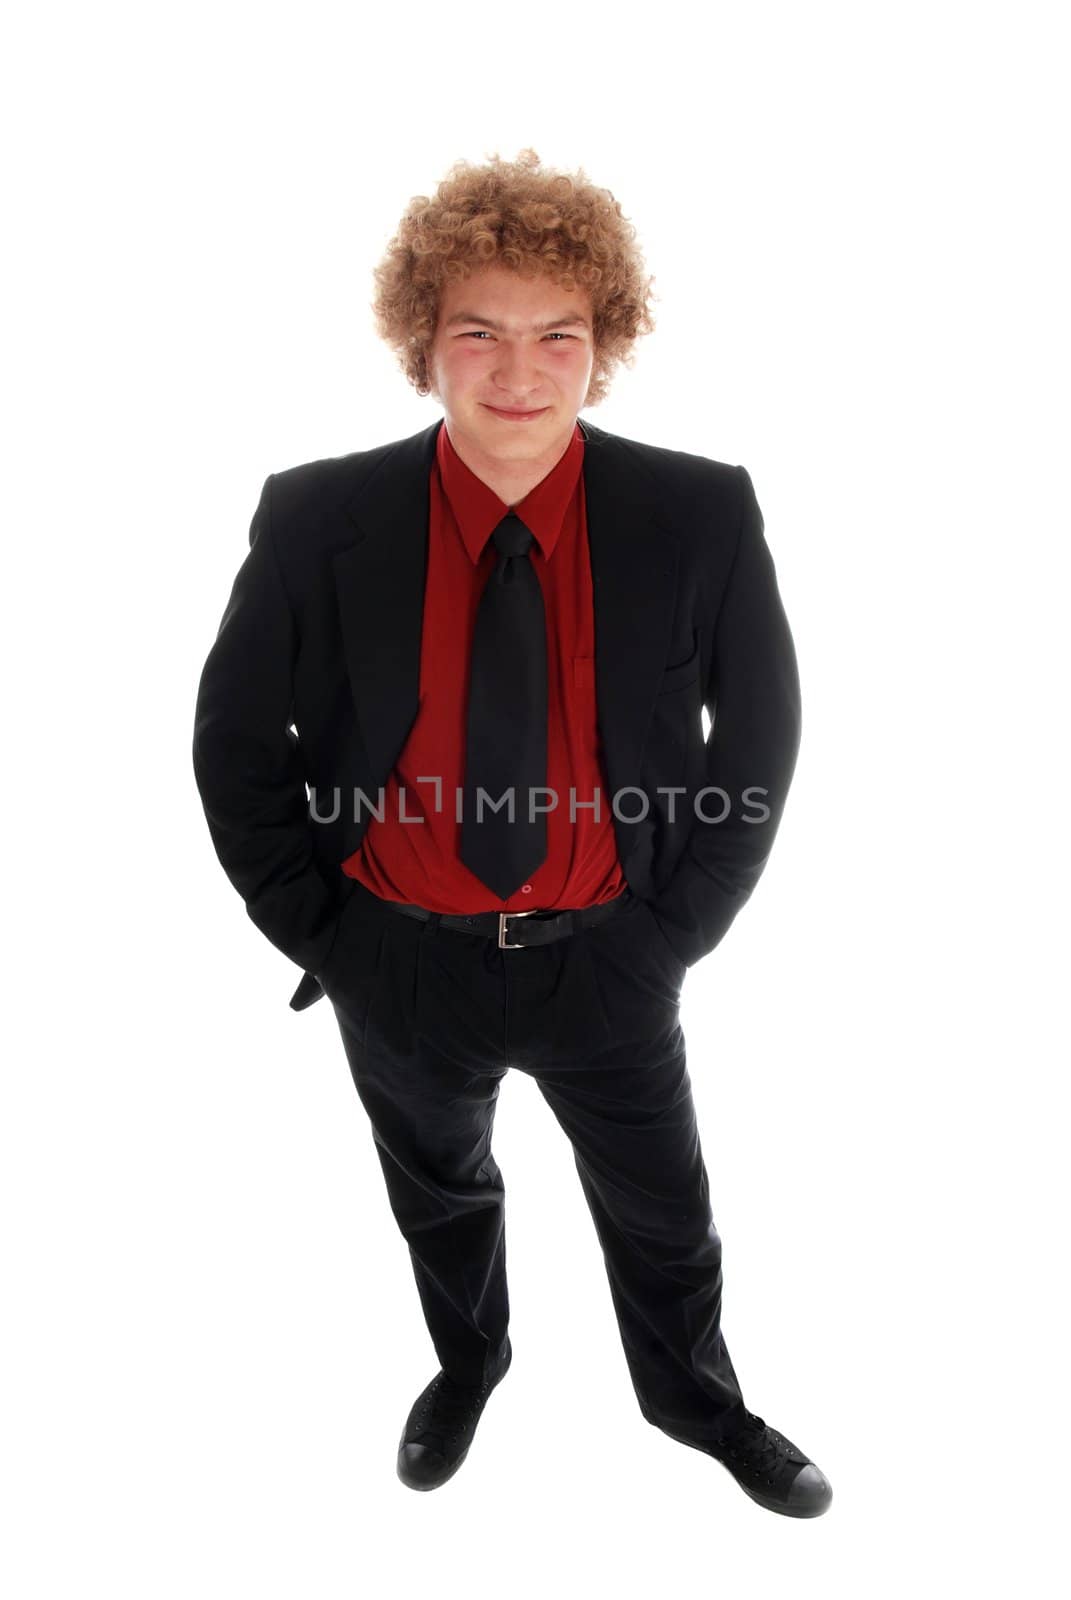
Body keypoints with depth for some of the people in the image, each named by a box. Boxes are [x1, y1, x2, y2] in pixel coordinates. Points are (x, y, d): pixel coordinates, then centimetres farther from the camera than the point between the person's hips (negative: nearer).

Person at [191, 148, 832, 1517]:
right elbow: (235, 739, -3)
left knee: (660, 1211, 22)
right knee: (440, 1198, 27)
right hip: (401, 960, 1)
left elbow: (760, 732, -2)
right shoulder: (317, 519, -14)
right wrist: (317, 929, -6)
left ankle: (694, 1399, 55)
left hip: (606, 959, 0)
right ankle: (467, 1363, 60)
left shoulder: (701, 516, -14)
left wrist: (676, 925, -5)